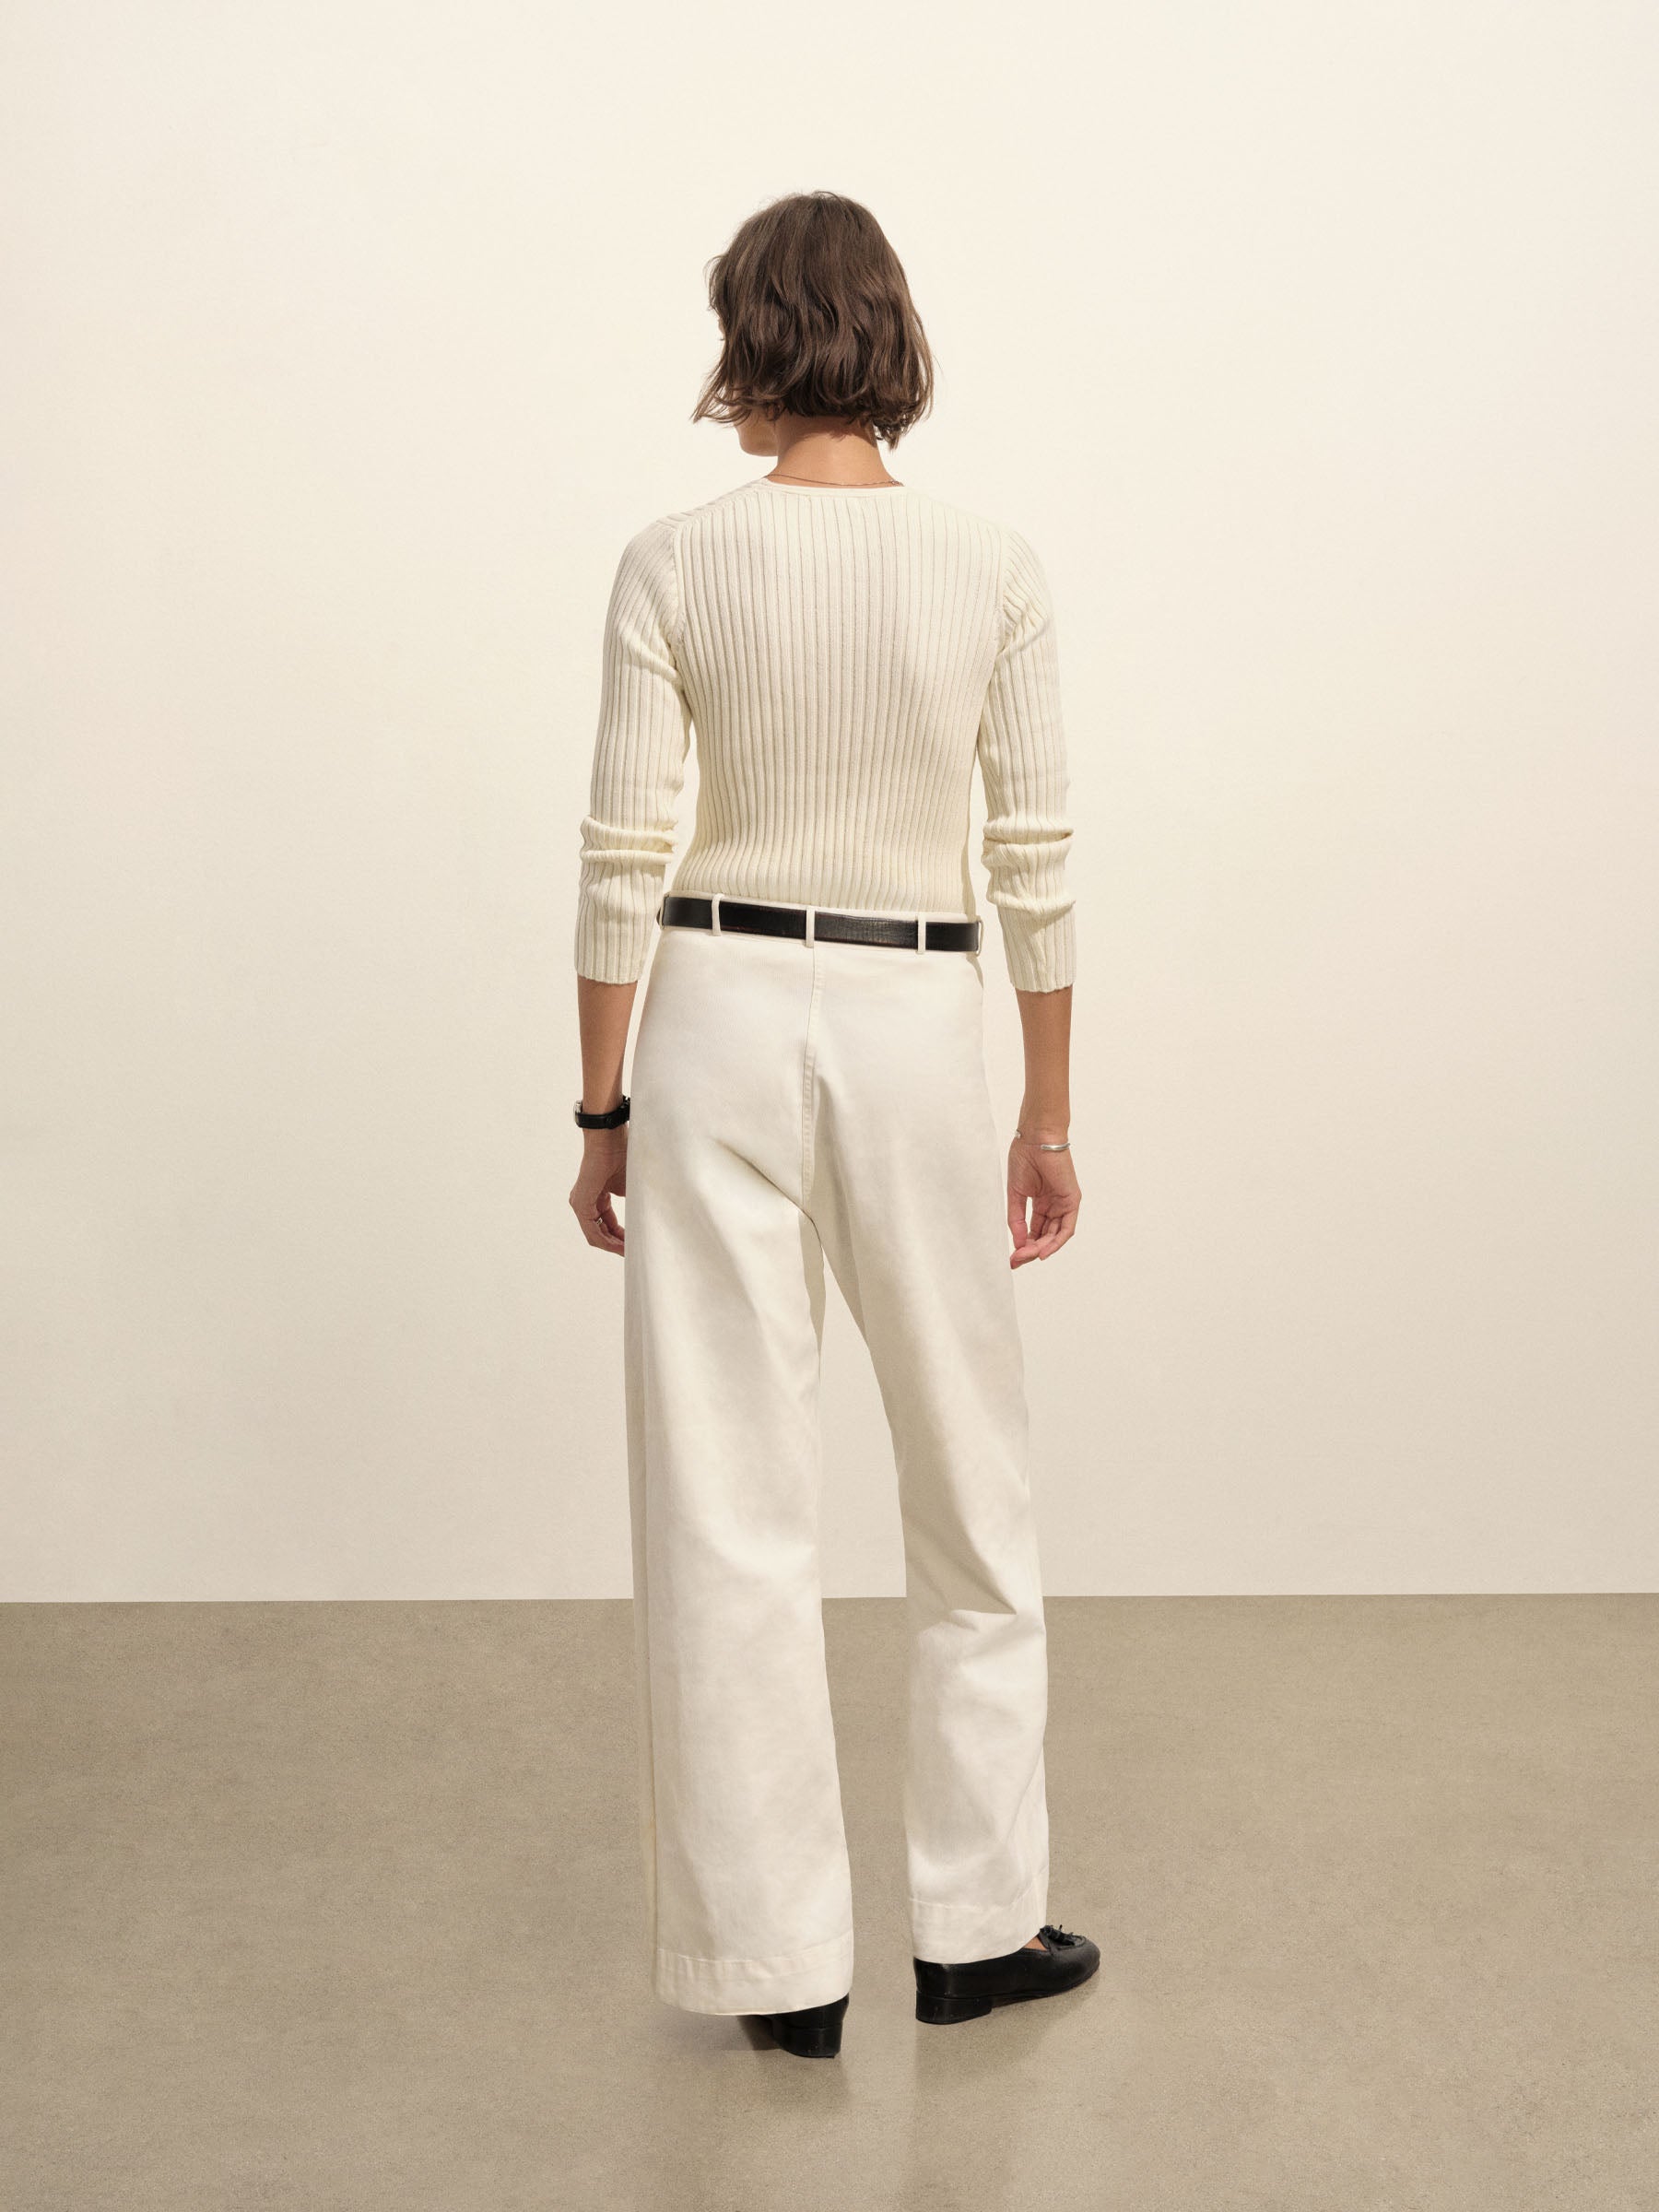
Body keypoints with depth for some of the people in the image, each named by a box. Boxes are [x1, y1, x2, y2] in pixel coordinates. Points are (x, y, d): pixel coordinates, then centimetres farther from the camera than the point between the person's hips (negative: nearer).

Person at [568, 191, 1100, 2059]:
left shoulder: (674, 564, -6)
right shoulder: (994, 570, -3)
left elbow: (625, 858, -6)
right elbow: (1036, 863, -2)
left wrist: (603, 1106, 3)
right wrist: (1048, 1115, 7)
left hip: (723, 1026, 0)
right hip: (916, 1031, 1)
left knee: (727, 1504, 8)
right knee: (968, 1493, 16)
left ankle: (780, 1954, 16)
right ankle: (974, 1924, 25)